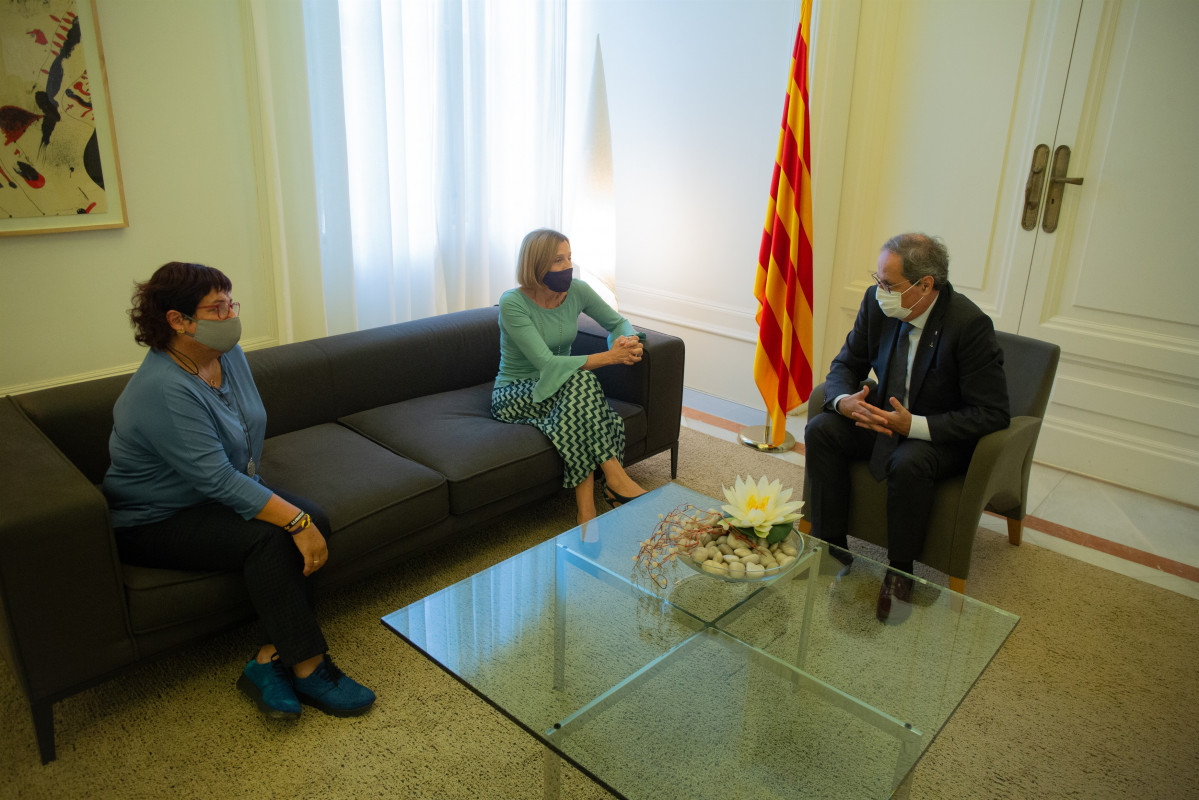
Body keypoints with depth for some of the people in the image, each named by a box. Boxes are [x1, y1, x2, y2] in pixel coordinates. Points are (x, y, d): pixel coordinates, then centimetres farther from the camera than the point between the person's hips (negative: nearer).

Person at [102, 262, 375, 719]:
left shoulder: (228, 355, -2)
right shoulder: (164, 390, -28)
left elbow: (247, 437, 11)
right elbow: (218, 480, -31)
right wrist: (295, 522, -34)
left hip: (220, 494, 8)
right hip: (156, 523, -8)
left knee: (312, 520, -16)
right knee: (269, 537, -29)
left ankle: (270, 661, -15)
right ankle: (307, 668, -19)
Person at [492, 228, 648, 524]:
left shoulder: (577, 291, -5)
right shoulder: (513, 303, -20)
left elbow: (618, 322, 10)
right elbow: (546, 363, -26)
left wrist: (630, 341, -15)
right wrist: (608, 357, -29)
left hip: (564, 388, 5)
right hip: (514, 395, -5)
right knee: (581, 379, -33)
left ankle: (587, 509, -27)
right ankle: (615, 479, -29)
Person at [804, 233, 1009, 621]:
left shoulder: (970, 324, -25)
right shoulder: (877, 303, -9)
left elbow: (992, 414, -23)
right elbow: (846, 364, 3)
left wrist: (914, 425, -33)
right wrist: (845, 400, -21)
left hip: (943, 433, -5)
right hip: (886, 415, 6)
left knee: (909, 463, -35)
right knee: (821, 430, -16)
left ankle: (899, 575, -12)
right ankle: (831, 549, -6)